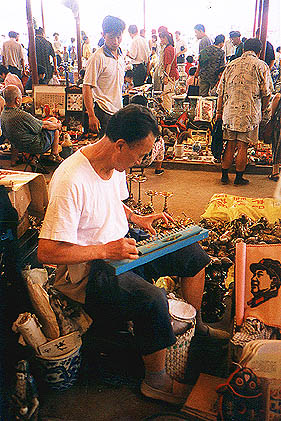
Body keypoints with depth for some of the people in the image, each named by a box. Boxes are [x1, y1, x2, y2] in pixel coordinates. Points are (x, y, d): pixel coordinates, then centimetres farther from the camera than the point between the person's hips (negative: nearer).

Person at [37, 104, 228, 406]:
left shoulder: (115, 165, -1)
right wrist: (105, 250, -28)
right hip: (86, 270, -9)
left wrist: (137, 219, 3)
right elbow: (47, 252, -29)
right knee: (152, 299, -31)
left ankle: (196, 326, 29)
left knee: (193, 253, 7)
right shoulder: (71, 181, -28)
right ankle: (156, 381, -5)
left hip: (120, 249, 9)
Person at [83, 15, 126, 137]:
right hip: (105, 113, -7)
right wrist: (91, 116, -21)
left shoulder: (121, 55, 10)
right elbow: (87, 88, -16)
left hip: (118, 110, 8)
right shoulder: (97, 58, -14)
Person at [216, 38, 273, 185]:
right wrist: (263, 110, 12)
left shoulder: (231, 65, 10)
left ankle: (224, 176, 18)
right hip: (250, 113, -4)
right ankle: (239, 178, 13)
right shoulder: (261, 66, -1)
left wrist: (219, 112, 16)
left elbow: (221, 92, 10)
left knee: (230, 145, 12)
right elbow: (266, 93, -3)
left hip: (230, 112, 4)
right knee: (243, 146, 4)